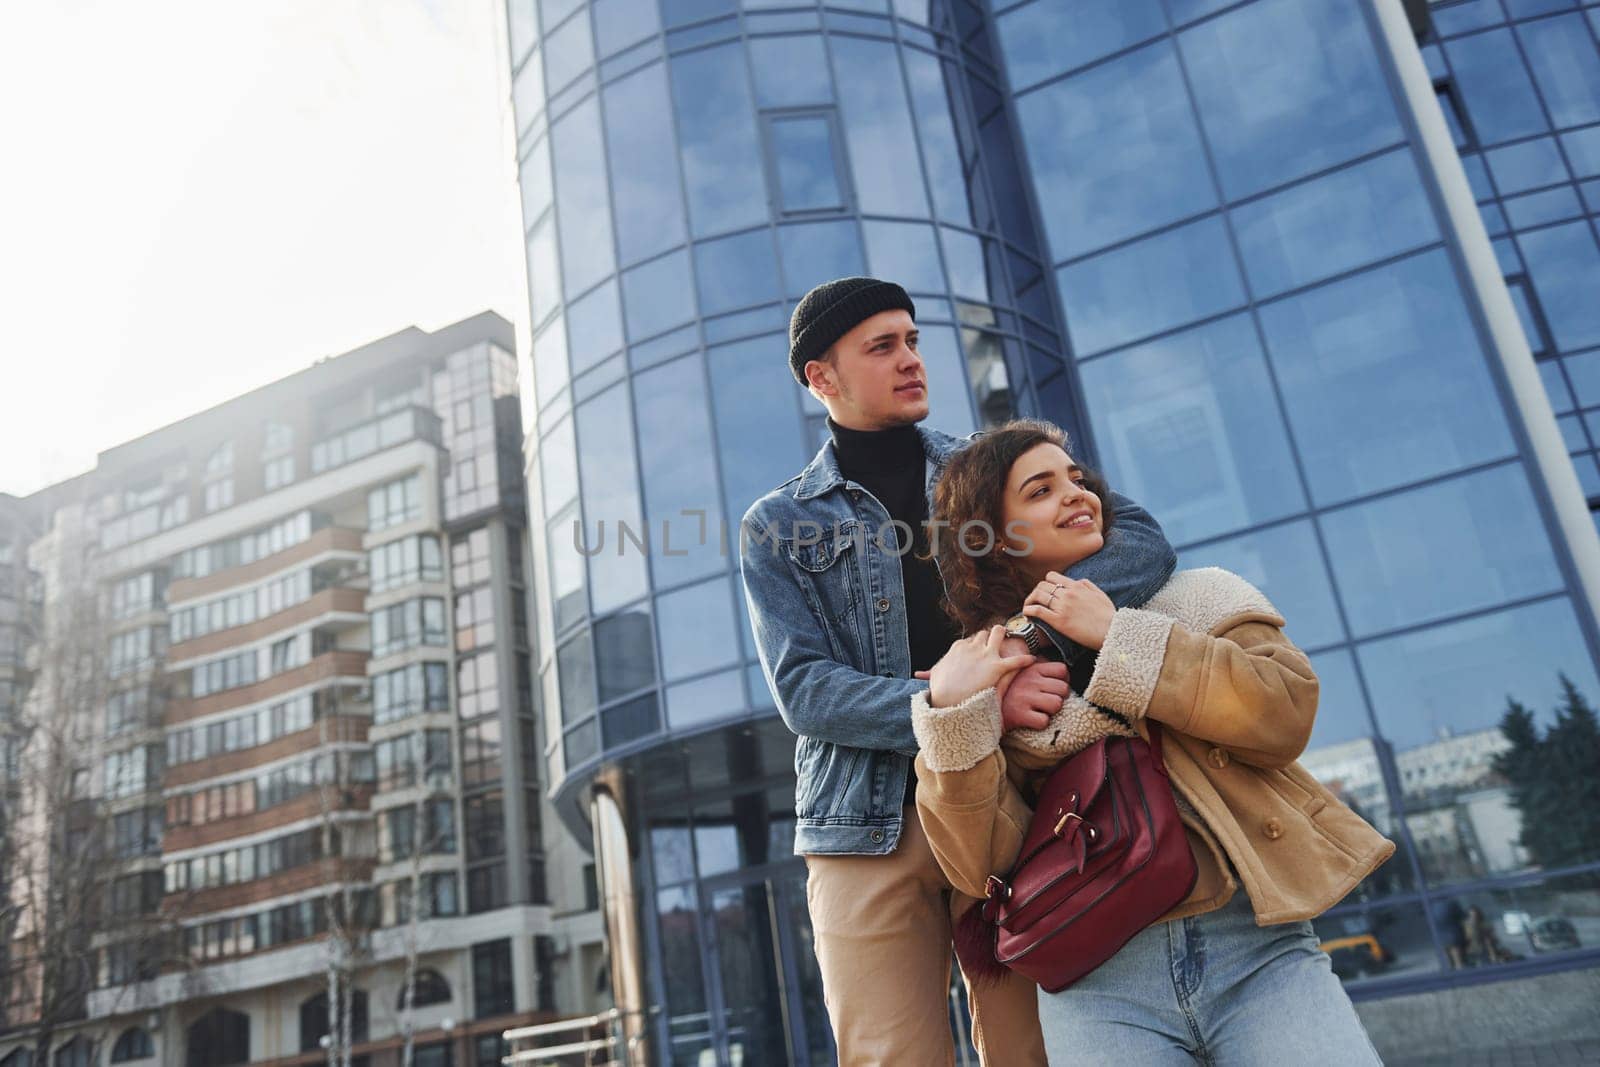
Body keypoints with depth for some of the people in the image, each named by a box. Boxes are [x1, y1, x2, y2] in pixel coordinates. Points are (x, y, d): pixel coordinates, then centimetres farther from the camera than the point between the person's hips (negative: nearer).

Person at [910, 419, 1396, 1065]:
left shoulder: (1196, 597, 12)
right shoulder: (985, 673, 9)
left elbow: (1286, 713, -6)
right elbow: (981, 866, -1)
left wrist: (1118, 637, -7)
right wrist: (949, 710, -13)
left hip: (1255, 946, 1)